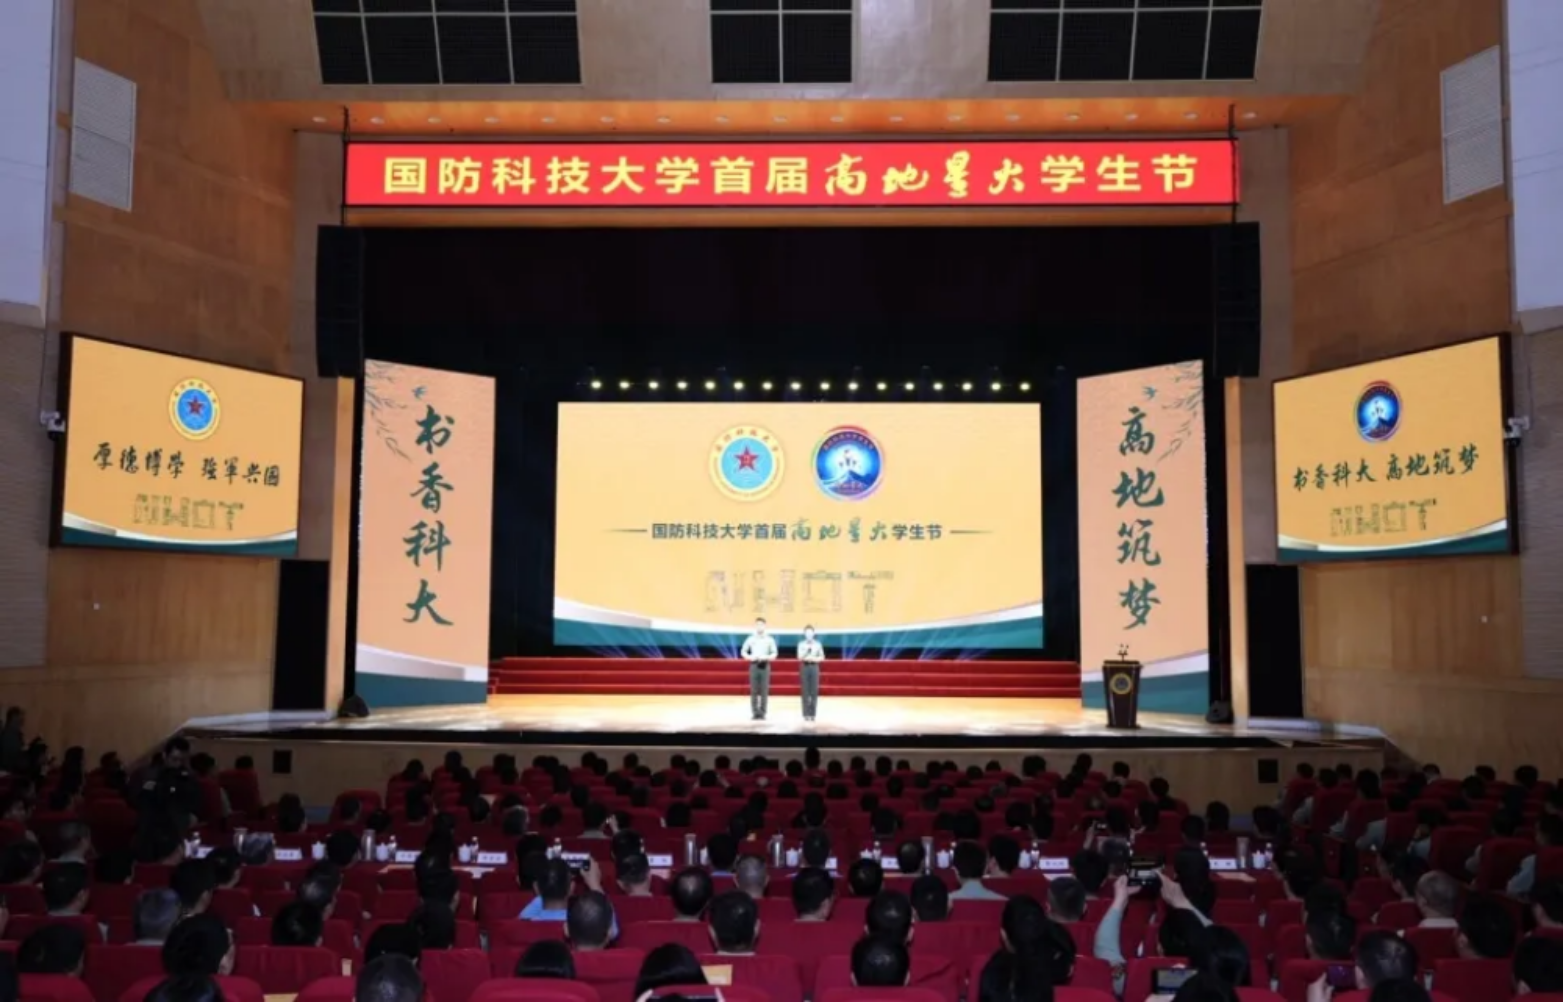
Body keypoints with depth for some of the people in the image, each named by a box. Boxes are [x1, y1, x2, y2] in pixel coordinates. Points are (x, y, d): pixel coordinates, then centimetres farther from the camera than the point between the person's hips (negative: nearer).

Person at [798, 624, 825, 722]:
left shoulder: (818, 644, 6)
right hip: (804, 667, -1)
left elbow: (822, 657, 8)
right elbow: (800, 657, -7)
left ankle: (813, 713, 2)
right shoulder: (801, 644, 3)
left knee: (814, 691, -2)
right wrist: (807, 649, -17)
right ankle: (806, 714, 4)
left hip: (814, 667, 1)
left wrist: (814, 659, -10)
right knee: (805, 691, -1)